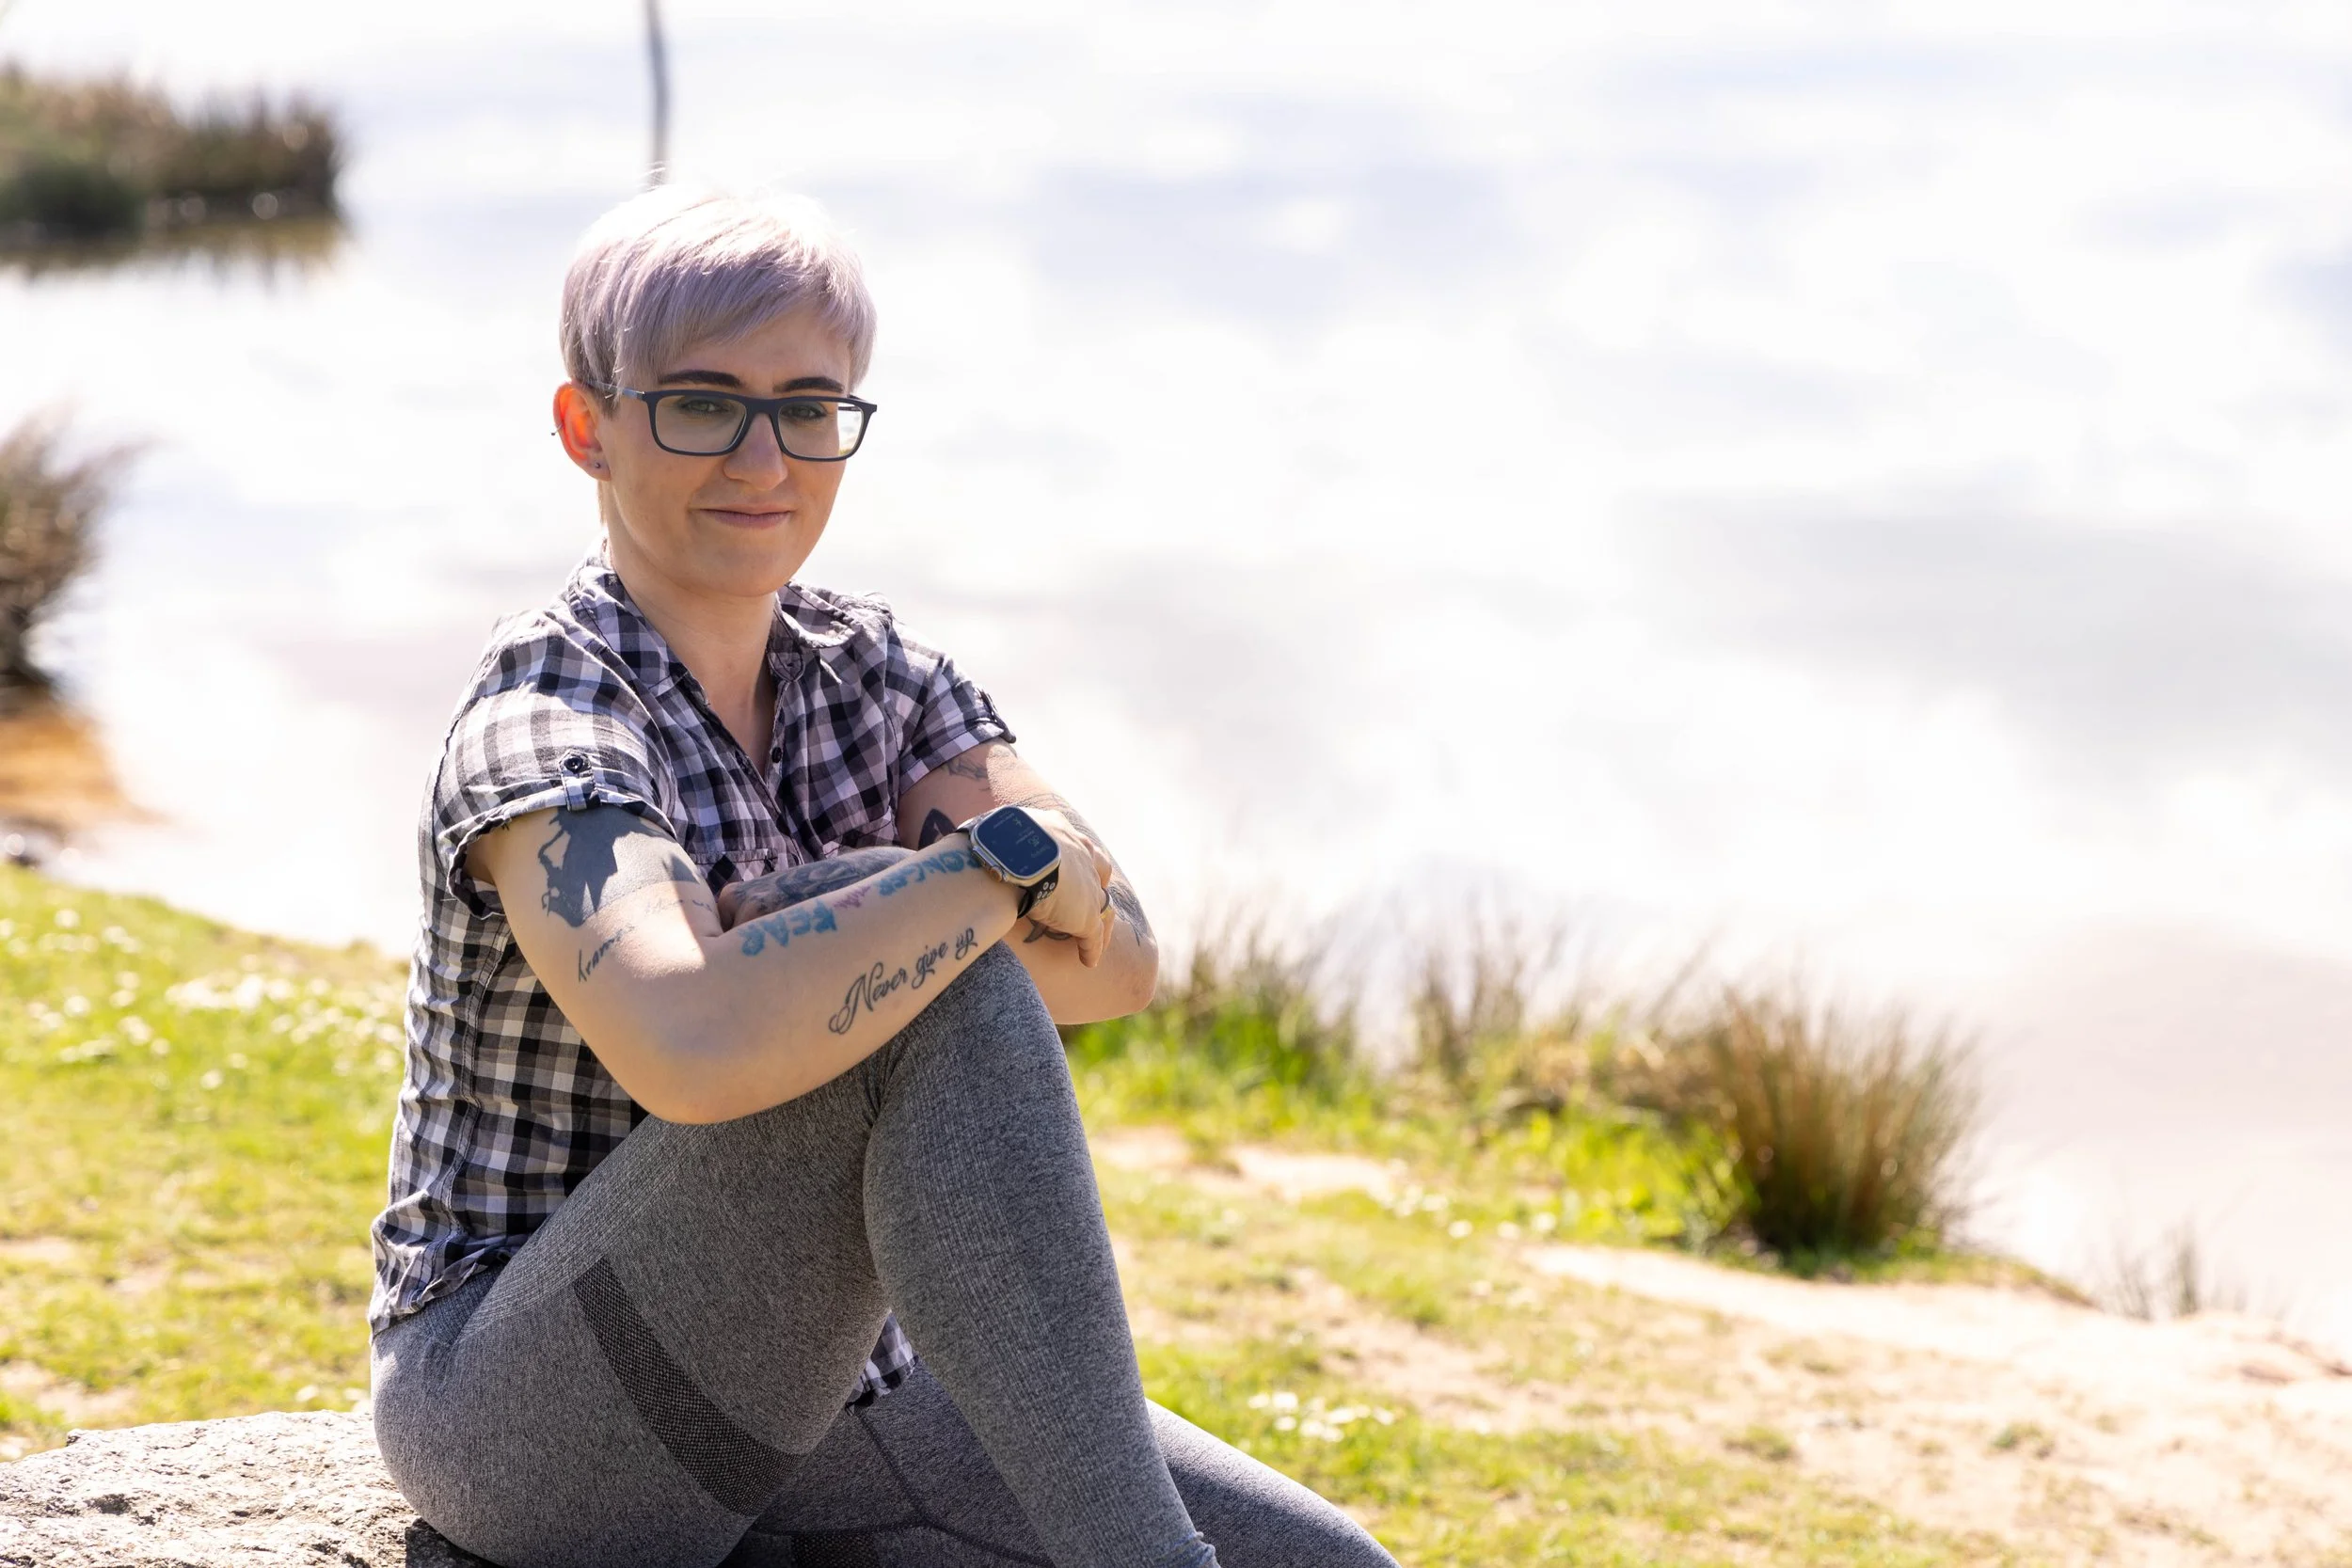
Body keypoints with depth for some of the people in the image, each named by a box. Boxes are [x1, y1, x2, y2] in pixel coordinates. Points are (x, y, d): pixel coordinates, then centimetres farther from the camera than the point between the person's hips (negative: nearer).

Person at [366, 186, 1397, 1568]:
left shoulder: (874, 672, 6)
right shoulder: (545, 725, -17)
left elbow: (1118, 957, -8)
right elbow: (690, 1049, -39)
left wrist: (819, 944, -22)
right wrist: (1004, 857, -28)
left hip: (813, 1406, 7)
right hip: (535, 1425, -7)